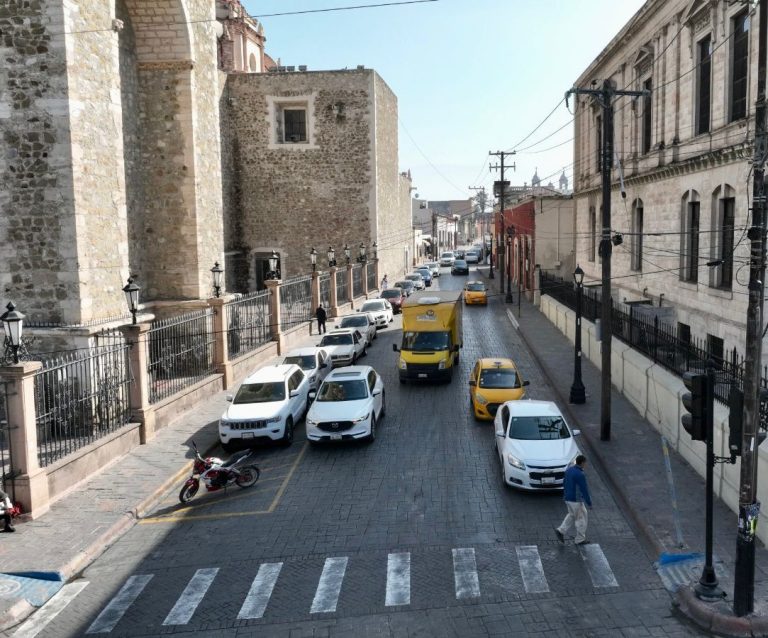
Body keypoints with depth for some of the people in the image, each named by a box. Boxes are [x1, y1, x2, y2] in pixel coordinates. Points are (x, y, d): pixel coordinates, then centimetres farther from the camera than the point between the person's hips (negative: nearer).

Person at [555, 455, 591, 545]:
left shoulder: (569, 470, 1)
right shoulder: (580, 475, -25)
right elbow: (584, 490, -20)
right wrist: (589, 503, -10)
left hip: (568, 498, 8)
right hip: (576, 500, -8)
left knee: (572, 515, 24)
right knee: (581, 518, 10)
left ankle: (561, 531, 15)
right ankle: (580, 539, 22)